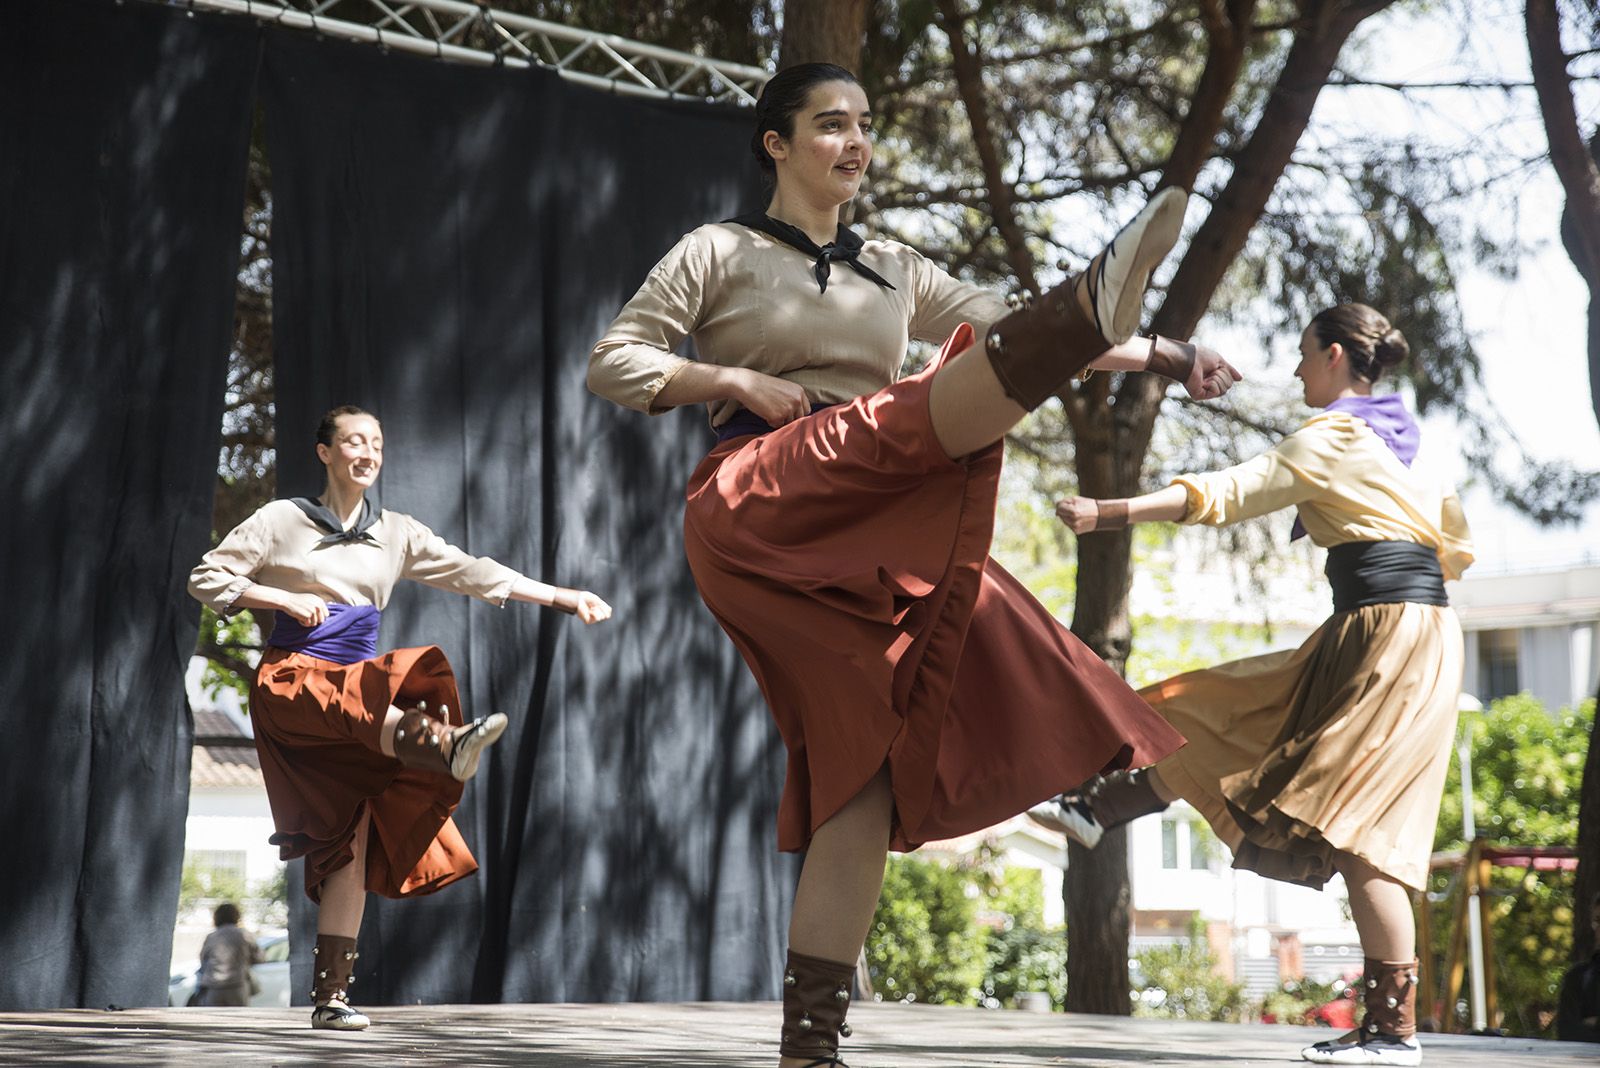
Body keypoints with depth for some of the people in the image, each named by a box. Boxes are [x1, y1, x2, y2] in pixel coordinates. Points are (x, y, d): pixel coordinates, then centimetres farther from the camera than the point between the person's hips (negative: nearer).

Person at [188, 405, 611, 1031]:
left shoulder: (396, 534, 15)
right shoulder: (283, 521, 5)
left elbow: (473, 572, 7)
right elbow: (207, 580, 5)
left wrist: (562, 597, -4)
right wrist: (287, 600, -8)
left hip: (358, 686, 3)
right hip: (292, 682, -3)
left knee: (352, 836, -10)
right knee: (355, 703, -37)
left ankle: (331, 994, -12)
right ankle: (447, 746, -68)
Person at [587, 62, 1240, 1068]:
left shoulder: (892, 270, 25)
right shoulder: (720, 252, 12)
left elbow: (1006, 328, 16)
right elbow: (614, 362, 7)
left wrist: (1157, 354, 3)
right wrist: (737, 384, -8)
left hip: (875, 536, 5)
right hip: (757, 510, -5)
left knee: (872, 764, -8)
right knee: (924, 418, -33)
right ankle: (1090, 300, -63)